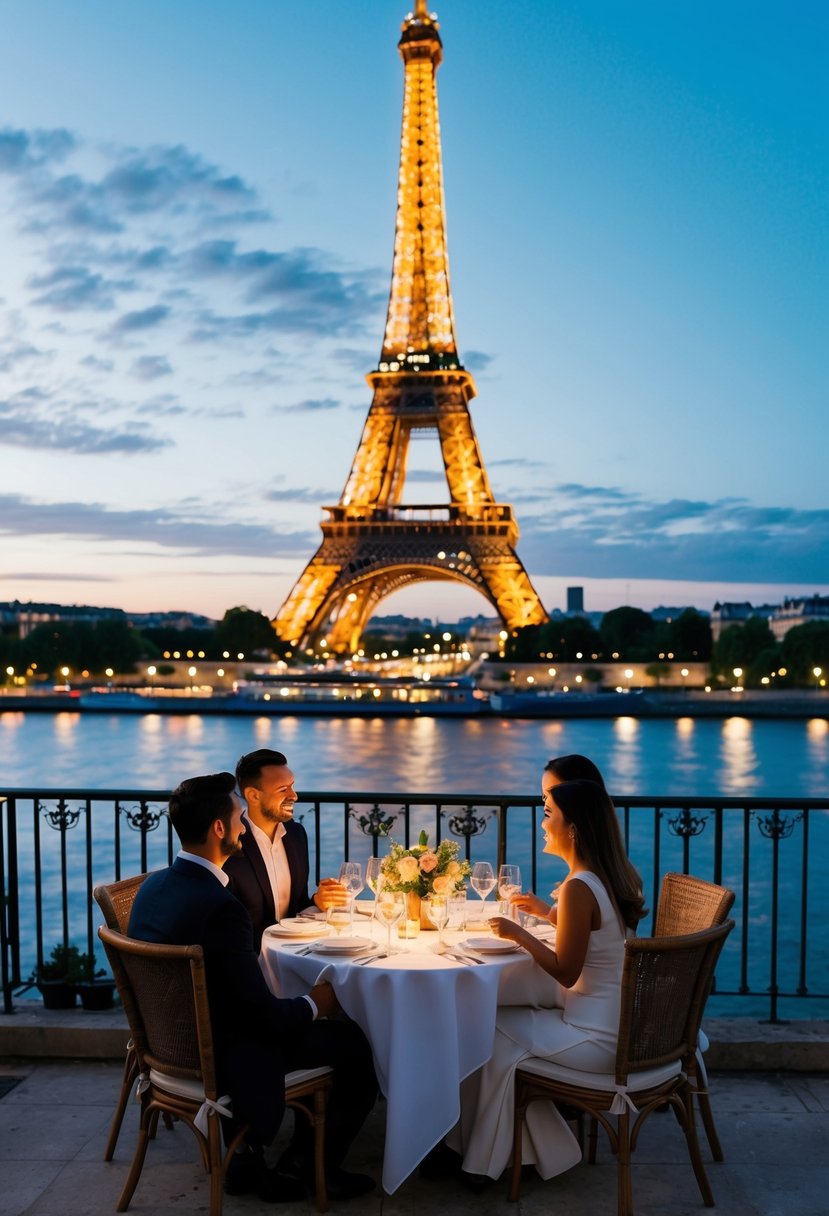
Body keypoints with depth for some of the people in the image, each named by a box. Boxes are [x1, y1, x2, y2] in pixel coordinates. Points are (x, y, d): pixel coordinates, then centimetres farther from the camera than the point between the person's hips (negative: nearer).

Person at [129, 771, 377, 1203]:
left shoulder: (153, 884, -2)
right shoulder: (220, 907, -29)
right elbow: (265, 1015, -24)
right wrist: (314, 1003, -4)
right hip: (219, 1061, -9)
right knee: (358, 1045, 2)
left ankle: (244, 1153, 26)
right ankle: (297, 1173, 16)